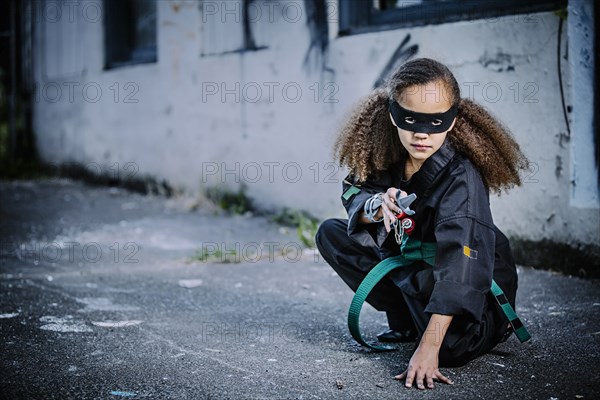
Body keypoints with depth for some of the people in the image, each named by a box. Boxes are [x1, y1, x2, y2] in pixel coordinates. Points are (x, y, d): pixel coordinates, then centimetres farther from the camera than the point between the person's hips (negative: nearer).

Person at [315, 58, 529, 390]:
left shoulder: (461, 178, -31)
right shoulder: (385, 155, -13)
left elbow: (458, 264, -39)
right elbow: (352, 193, 0)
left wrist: (429, 348, -45)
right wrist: (377, 206, -26)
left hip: (474, 292, -6)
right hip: (408, 262, 6)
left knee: (450, 344, -35)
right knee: (331, 234, -5)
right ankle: (405, 322, 2)